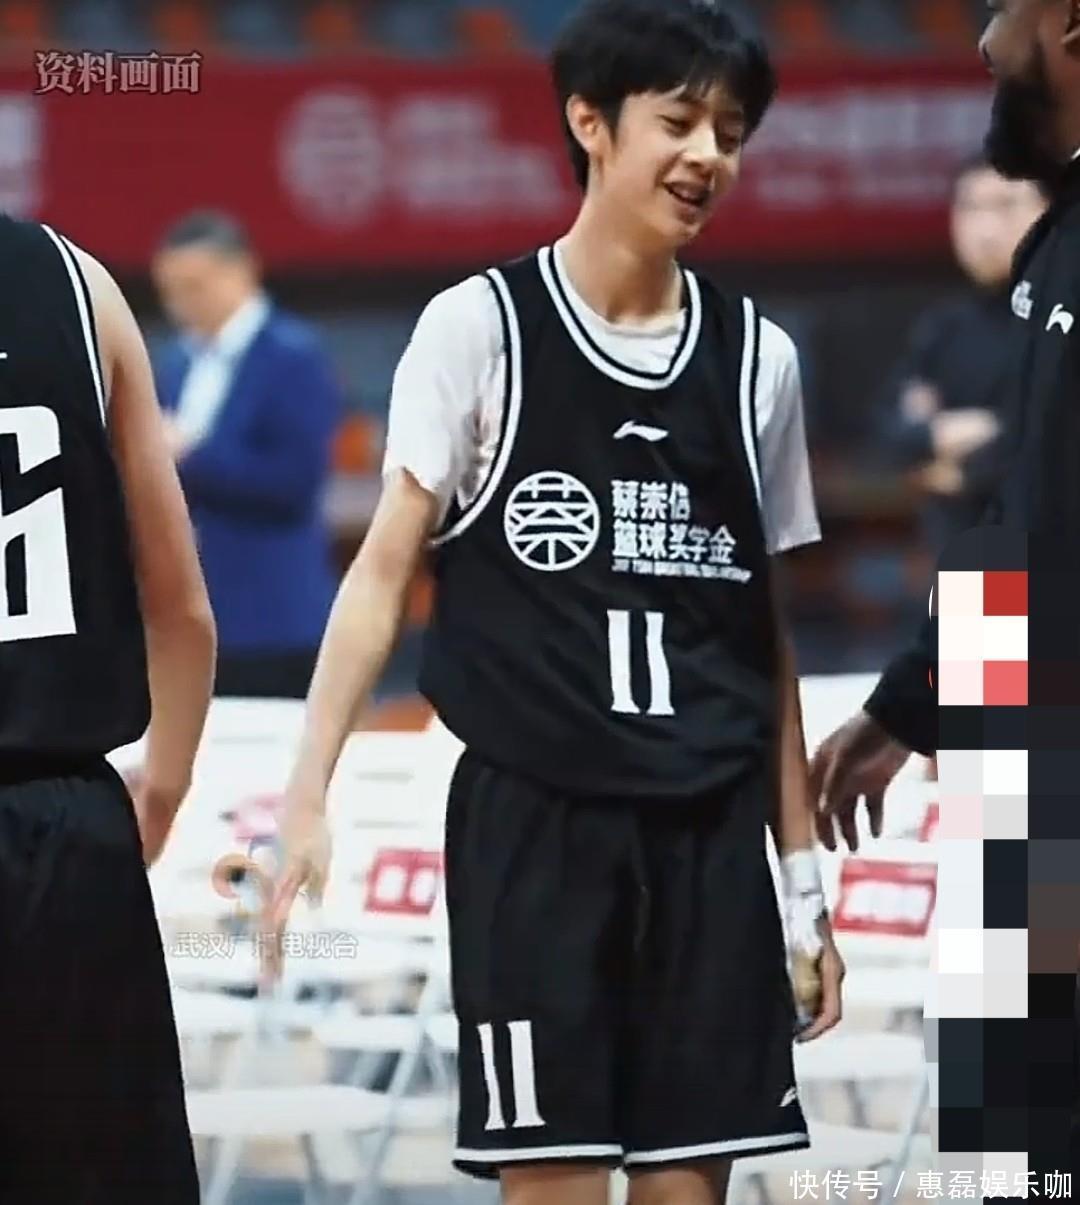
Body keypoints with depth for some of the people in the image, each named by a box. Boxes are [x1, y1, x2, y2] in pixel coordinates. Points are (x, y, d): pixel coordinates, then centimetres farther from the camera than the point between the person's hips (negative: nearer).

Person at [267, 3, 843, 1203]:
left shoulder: (755, 357, 9)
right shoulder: (479, 326, -2)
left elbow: (765, 636, 13)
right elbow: (385, 568, -4)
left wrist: (804, 880, 11)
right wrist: (308, 791, -15)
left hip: (708, 832, 3)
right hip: (532, 819, -3)